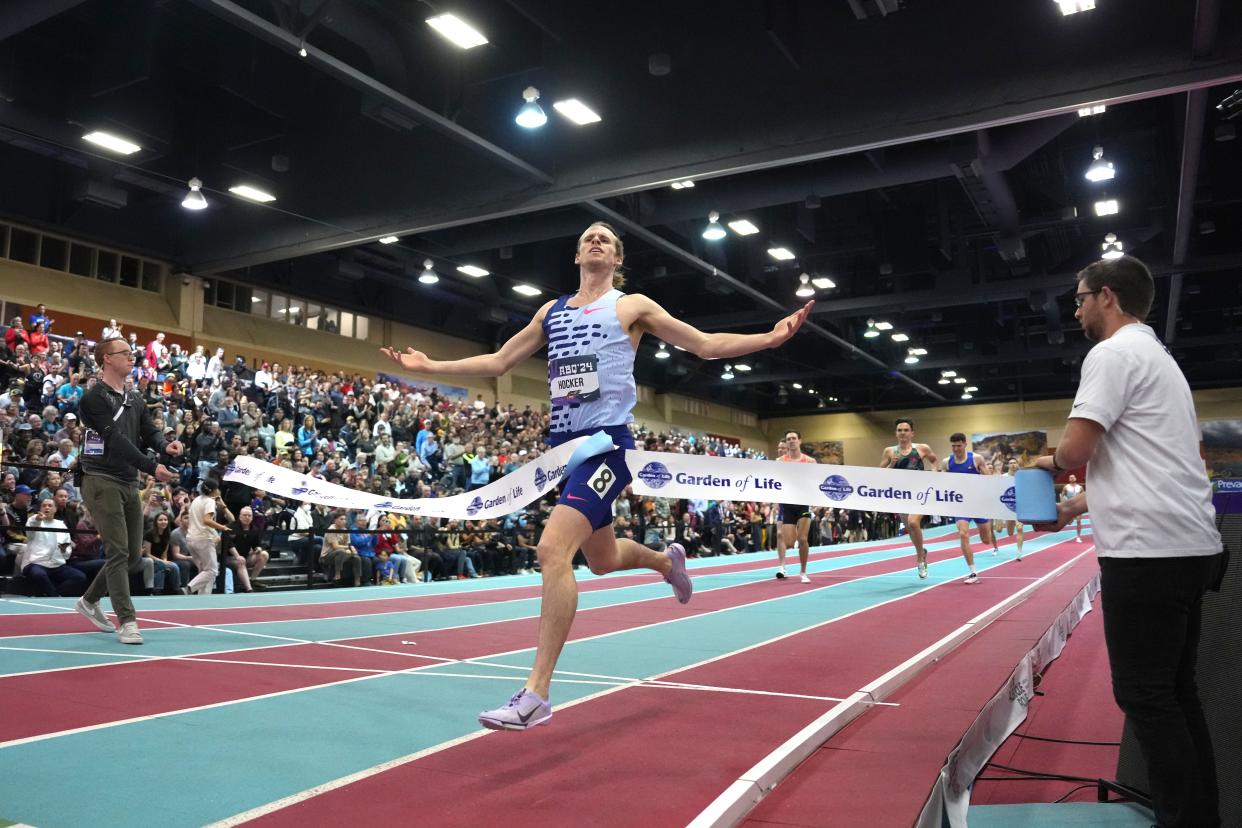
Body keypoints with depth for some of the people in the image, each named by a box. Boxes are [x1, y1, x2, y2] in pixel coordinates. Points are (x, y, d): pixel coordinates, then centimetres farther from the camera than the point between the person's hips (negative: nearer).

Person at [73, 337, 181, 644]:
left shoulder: (135, 399, 16)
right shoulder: (94, 397, -9)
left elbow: (149, 431, 7)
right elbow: (115, 440, -18)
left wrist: (165, 446, -17)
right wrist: (152, 467, -26)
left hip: (129, 482, 8)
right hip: (102, 481, -8)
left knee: (133, 554, 11)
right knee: (117, 551, -9)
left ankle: (89, 601, 31)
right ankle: (127, 621, -5)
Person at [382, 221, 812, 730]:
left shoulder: (632, 306, 3)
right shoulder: (551, 312, 17)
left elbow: (707, 345, 2)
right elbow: (498, 362, 23)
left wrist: (769, 338, -11)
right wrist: (429, 366, 19)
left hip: (607, 441, -6)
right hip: (562, 442, 7)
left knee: (553, 549, -22)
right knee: (603, 559, 17)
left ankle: (536, 695, -17)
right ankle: (668, 560, 52)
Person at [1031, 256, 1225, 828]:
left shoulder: (1113, 353, -9)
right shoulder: (1157, 356, 21)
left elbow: (1076, 449, -17)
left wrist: (1049, 462, 6)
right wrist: (1075, 508, 27)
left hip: (1147, 551, -10)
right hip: (1189, 546, 10)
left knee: (1144, 695, -4)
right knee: (1175, 690, 14)